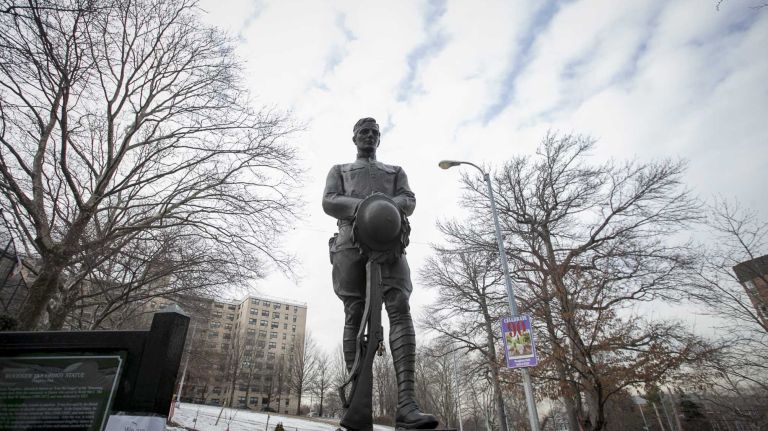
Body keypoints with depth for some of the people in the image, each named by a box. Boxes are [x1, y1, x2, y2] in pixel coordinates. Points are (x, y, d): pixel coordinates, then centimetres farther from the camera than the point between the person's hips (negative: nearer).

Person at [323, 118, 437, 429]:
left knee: (400, 309, -19)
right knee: (355, 316, -9)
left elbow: (409, 202, 13)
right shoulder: (339, 170, 29)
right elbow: (329, 202, 8)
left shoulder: (395, 171, 32)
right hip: (351, 242, 0)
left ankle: (406, 404, -26)